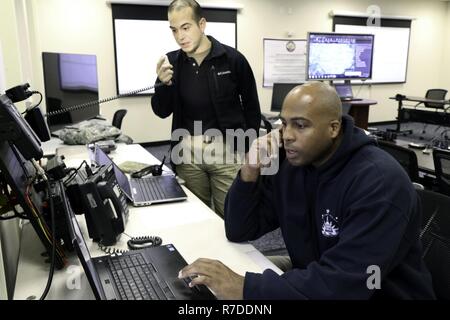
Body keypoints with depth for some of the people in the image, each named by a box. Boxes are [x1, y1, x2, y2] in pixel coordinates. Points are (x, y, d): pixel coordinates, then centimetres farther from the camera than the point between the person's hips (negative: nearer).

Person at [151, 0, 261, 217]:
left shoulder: (233, 59, -5)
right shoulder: (172, 62, 3)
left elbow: (252, 107, 2)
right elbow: (162, 112, 5)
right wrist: (163, 83, -14)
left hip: (227, 150, -2)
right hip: (188, 152, 3)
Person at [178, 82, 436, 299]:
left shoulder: (379, 182, -25)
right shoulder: (290, 163, -5)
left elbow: (342, 283, -33)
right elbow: (239, 231, -3)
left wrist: (244, 287, -34)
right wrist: (250, 172, -18)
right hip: (311, 281, 6)